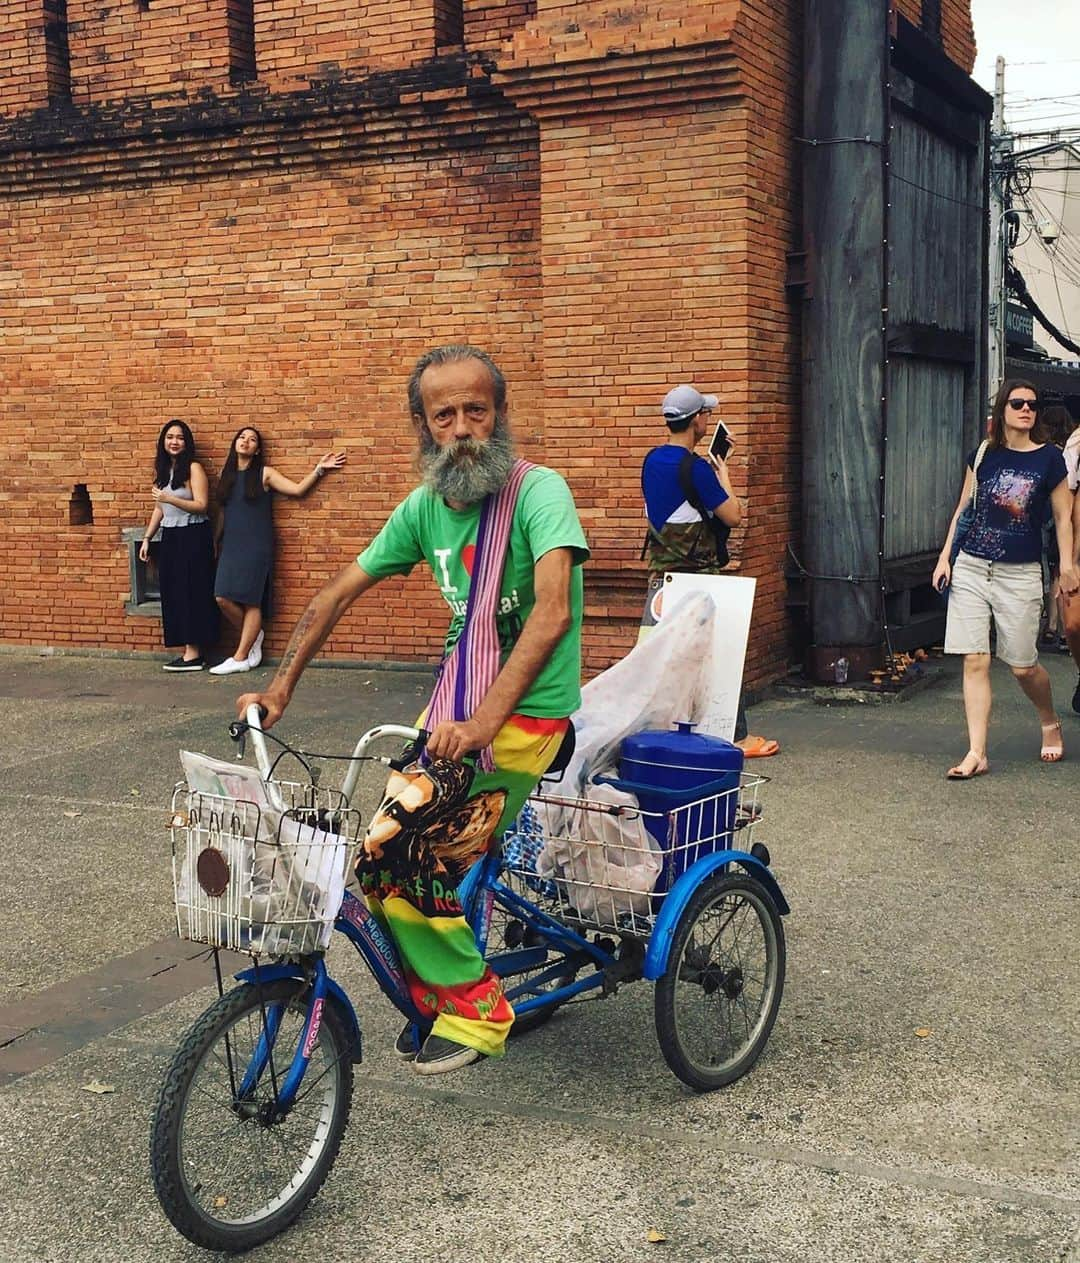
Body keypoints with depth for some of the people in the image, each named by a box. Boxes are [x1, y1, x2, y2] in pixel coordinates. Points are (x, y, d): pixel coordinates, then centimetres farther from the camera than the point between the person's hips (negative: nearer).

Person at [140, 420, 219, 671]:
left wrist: (170, 499, -24)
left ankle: (194, 653, -3)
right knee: (173, 593, 5)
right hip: (169, 538, 7)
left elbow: (202, 505, -15)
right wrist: (147, 538, 15)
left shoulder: (194, 469, -8)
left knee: (190, 592, -6)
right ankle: (188, 651, 9)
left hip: (192, 537, -7)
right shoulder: (162, 470, 13)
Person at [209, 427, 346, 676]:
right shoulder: (225, 475, 13)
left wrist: (319, 469, -8)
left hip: (256, 544, -4)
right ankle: (253, 635, 17)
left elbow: (298, 489, -2)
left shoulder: (264, 473, 1)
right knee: (222, 597, -8)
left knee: (250, 600, -7)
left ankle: (240, 657, -1)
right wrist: (217, 543, 19)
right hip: (230, 544, 4)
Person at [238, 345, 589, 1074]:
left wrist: (481, 722, -40)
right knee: (391, 853, 1)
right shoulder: (426, 507, 4)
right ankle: (438, 994, 25)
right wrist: (280, 687, 6)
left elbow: (553, 612, -31)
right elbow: (340, 594, 12)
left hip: (525, 713, -7)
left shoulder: (538, 492, -17)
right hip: (457, 700, 7)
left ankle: (473, 1011, 5)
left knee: (394, 858, -15)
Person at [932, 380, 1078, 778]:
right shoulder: (983, 455, 6)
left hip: (1020, 574, -2)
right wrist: (945, 557, 7)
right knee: (974, 661, -3)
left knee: (1022, 665, 3)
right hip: (970, 568, 2)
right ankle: (976, 753, 0)